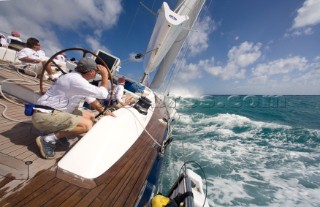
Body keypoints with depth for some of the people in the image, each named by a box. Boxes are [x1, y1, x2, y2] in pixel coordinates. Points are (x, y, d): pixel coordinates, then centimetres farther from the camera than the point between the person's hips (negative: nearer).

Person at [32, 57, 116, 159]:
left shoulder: (80, 79, 9)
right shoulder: (75, 79, -23)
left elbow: (92, 99, 17)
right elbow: (103, 94, -25)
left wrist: (104, 112, 10)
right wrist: (105, 75, -12)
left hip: (57, 112, 10)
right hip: (44, 116, -10)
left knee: (90, 116, 9)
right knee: (87, 125, -25)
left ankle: (58, 131, 9)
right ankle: (48, 139, -9)